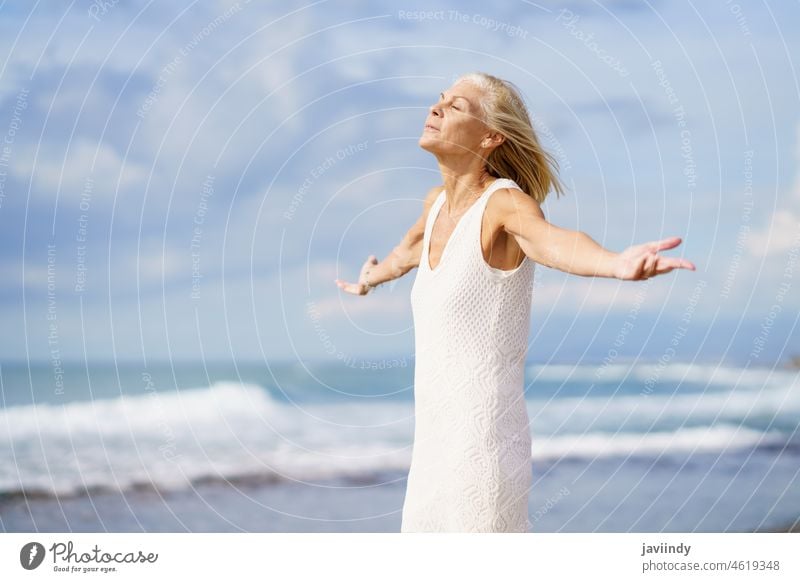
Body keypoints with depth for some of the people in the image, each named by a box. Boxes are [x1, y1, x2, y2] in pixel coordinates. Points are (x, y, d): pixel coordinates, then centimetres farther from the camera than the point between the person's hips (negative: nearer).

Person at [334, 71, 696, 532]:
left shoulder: (506, 204, -13)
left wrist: (617, 265, -59)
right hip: (435, 445, 8)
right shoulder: (438, 202, 10)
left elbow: (551, 239, -37)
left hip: (482, 450, -8)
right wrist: (372, 278, 56)